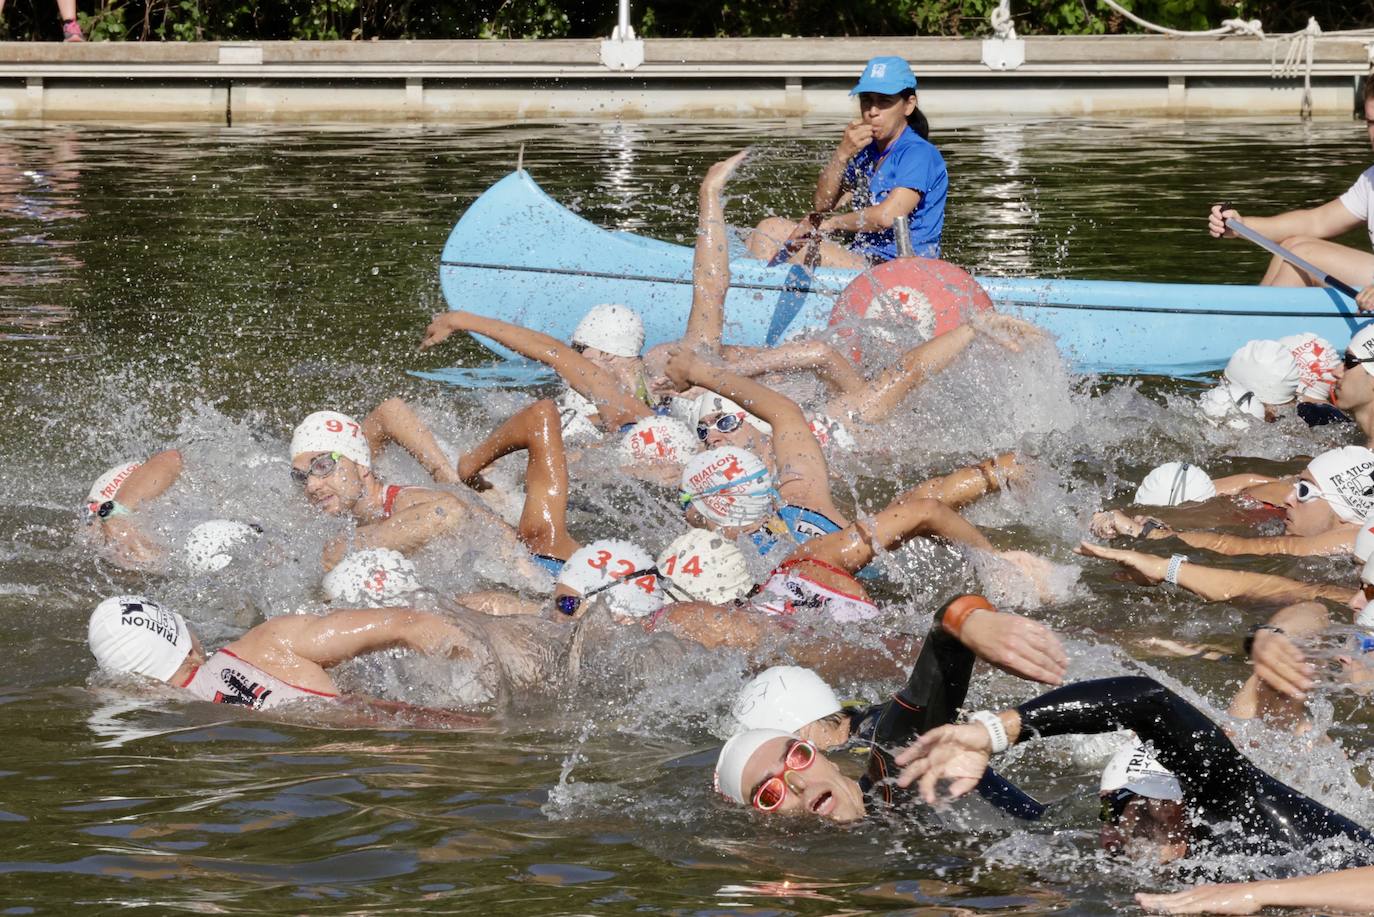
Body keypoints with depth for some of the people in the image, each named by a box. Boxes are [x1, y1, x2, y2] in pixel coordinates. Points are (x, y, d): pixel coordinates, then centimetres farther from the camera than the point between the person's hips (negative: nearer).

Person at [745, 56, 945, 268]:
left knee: (805, 250, -28)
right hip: (861, 261, 9)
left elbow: (886, 217, -22)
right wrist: (841, 155, -8)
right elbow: (821, 205, 9)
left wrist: (830, 223, -6)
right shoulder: (866, 151, 17)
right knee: (770, 229, 4)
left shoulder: (920, 155, -10)